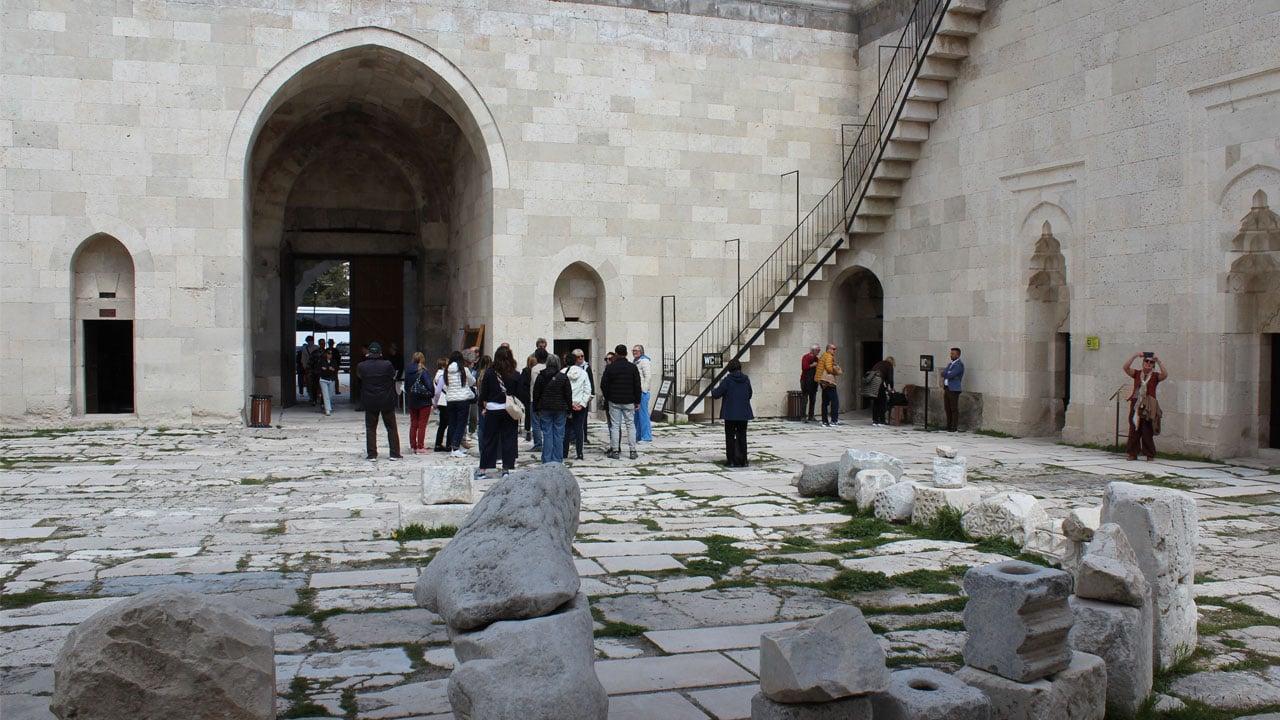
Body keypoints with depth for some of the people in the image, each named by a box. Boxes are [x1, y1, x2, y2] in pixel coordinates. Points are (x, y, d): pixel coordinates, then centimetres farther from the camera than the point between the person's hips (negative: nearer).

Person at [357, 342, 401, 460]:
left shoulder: (362, 366, -8)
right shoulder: (387, 364, -13)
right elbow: (393, 375, 1)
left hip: (370, 402, 1)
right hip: (387, 401, -1)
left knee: (370, 428, 10)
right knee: (391, 428, 9)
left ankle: (371, 454, 6)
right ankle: (395, 453, 8)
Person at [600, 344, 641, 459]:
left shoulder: (610, 368, -4)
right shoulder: (633, 367, 0)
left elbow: (603, 385, -2)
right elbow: (637, 386, 0)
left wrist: (607, 398, 12)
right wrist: (637, 402, 6)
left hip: (614, 402, -1)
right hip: (629, 402, 1)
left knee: (615, 426, 3)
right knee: (630, 425, 6)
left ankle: (615, 451, 1)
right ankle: (632, 451, 3)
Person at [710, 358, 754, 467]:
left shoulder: (728, 380, -12)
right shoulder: (746, 379, 1)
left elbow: (716, 394, -10)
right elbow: (749, 394, 12)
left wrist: (713, 389, 12)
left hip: (730, 414, -4)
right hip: (743, 413, 4)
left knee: (730, 437, 5)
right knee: (742, 436, 11)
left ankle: (732, 461, 2)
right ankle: (743, 460, 11)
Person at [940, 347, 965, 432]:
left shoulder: (959, 364, -9)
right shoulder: (950, 364, 19)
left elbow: (950, 375, -20)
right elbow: (943, 373, 10)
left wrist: (943, 373, -3)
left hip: (954, 389, -8)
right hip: (946, 388, 8)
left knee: (954, 409, -5)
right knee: (947, 408, 10)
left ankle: (954, 427, -3)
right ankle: (948, 426, 16)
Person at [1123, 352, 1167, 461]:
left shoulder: (1155, 376, 4)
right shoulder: (1137, 374, 9)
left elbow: (1165, 375, -15)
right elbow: (1125, 367, -3)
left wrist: (1158, 361, -15)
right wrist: (1134, 356, -10)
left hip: (1148, 407, -2)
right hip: (1136, 405, 2)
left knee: (1147, 432, -2)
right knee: (1134, 431, 3)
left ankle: (1150, 455, 6)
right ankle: (1133, 454, 9)